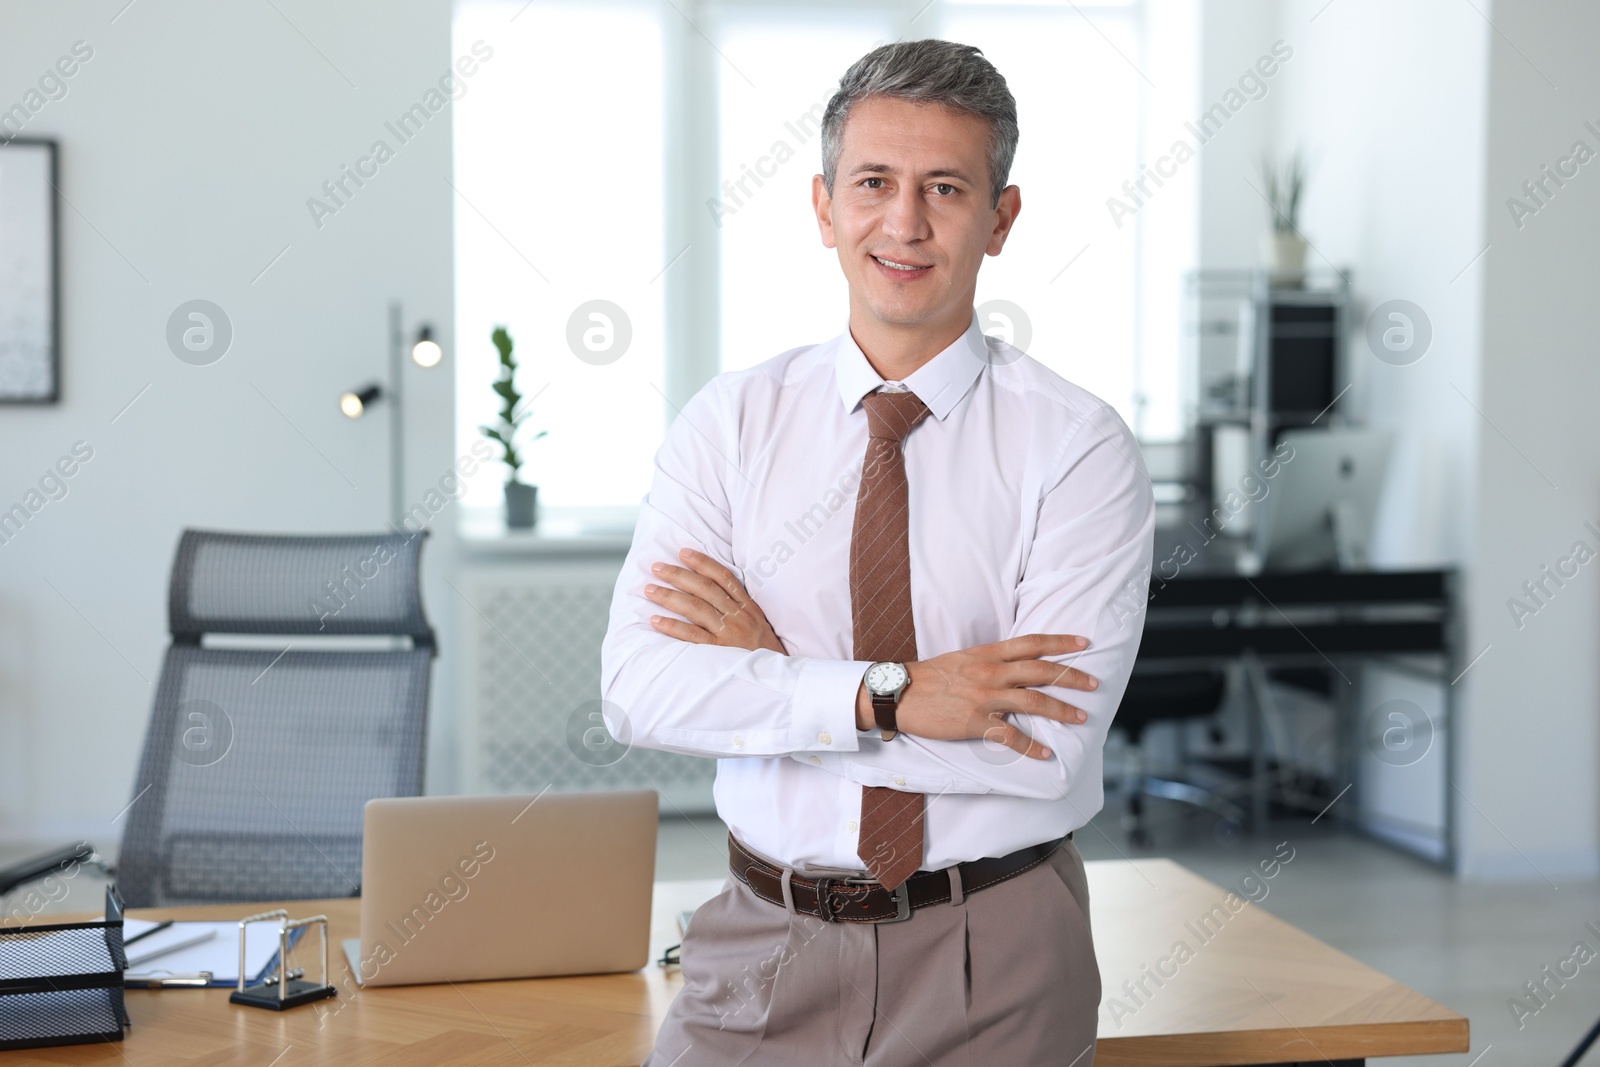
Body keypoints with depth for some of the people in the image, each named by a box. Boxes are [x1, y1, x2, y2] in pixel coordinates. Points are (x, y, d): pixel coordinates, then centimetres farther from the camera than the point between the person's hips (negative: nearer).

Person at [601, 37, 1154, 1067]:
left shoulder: (1079, 447, -9)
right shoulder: (730, 421, -1)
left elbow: (1048, 745, -19)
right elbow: (638, 685, -11)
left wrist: (773, 679, -14)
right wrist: (886, 696, -23)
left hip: (992, 960, -1)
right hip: (766, 946, 2)